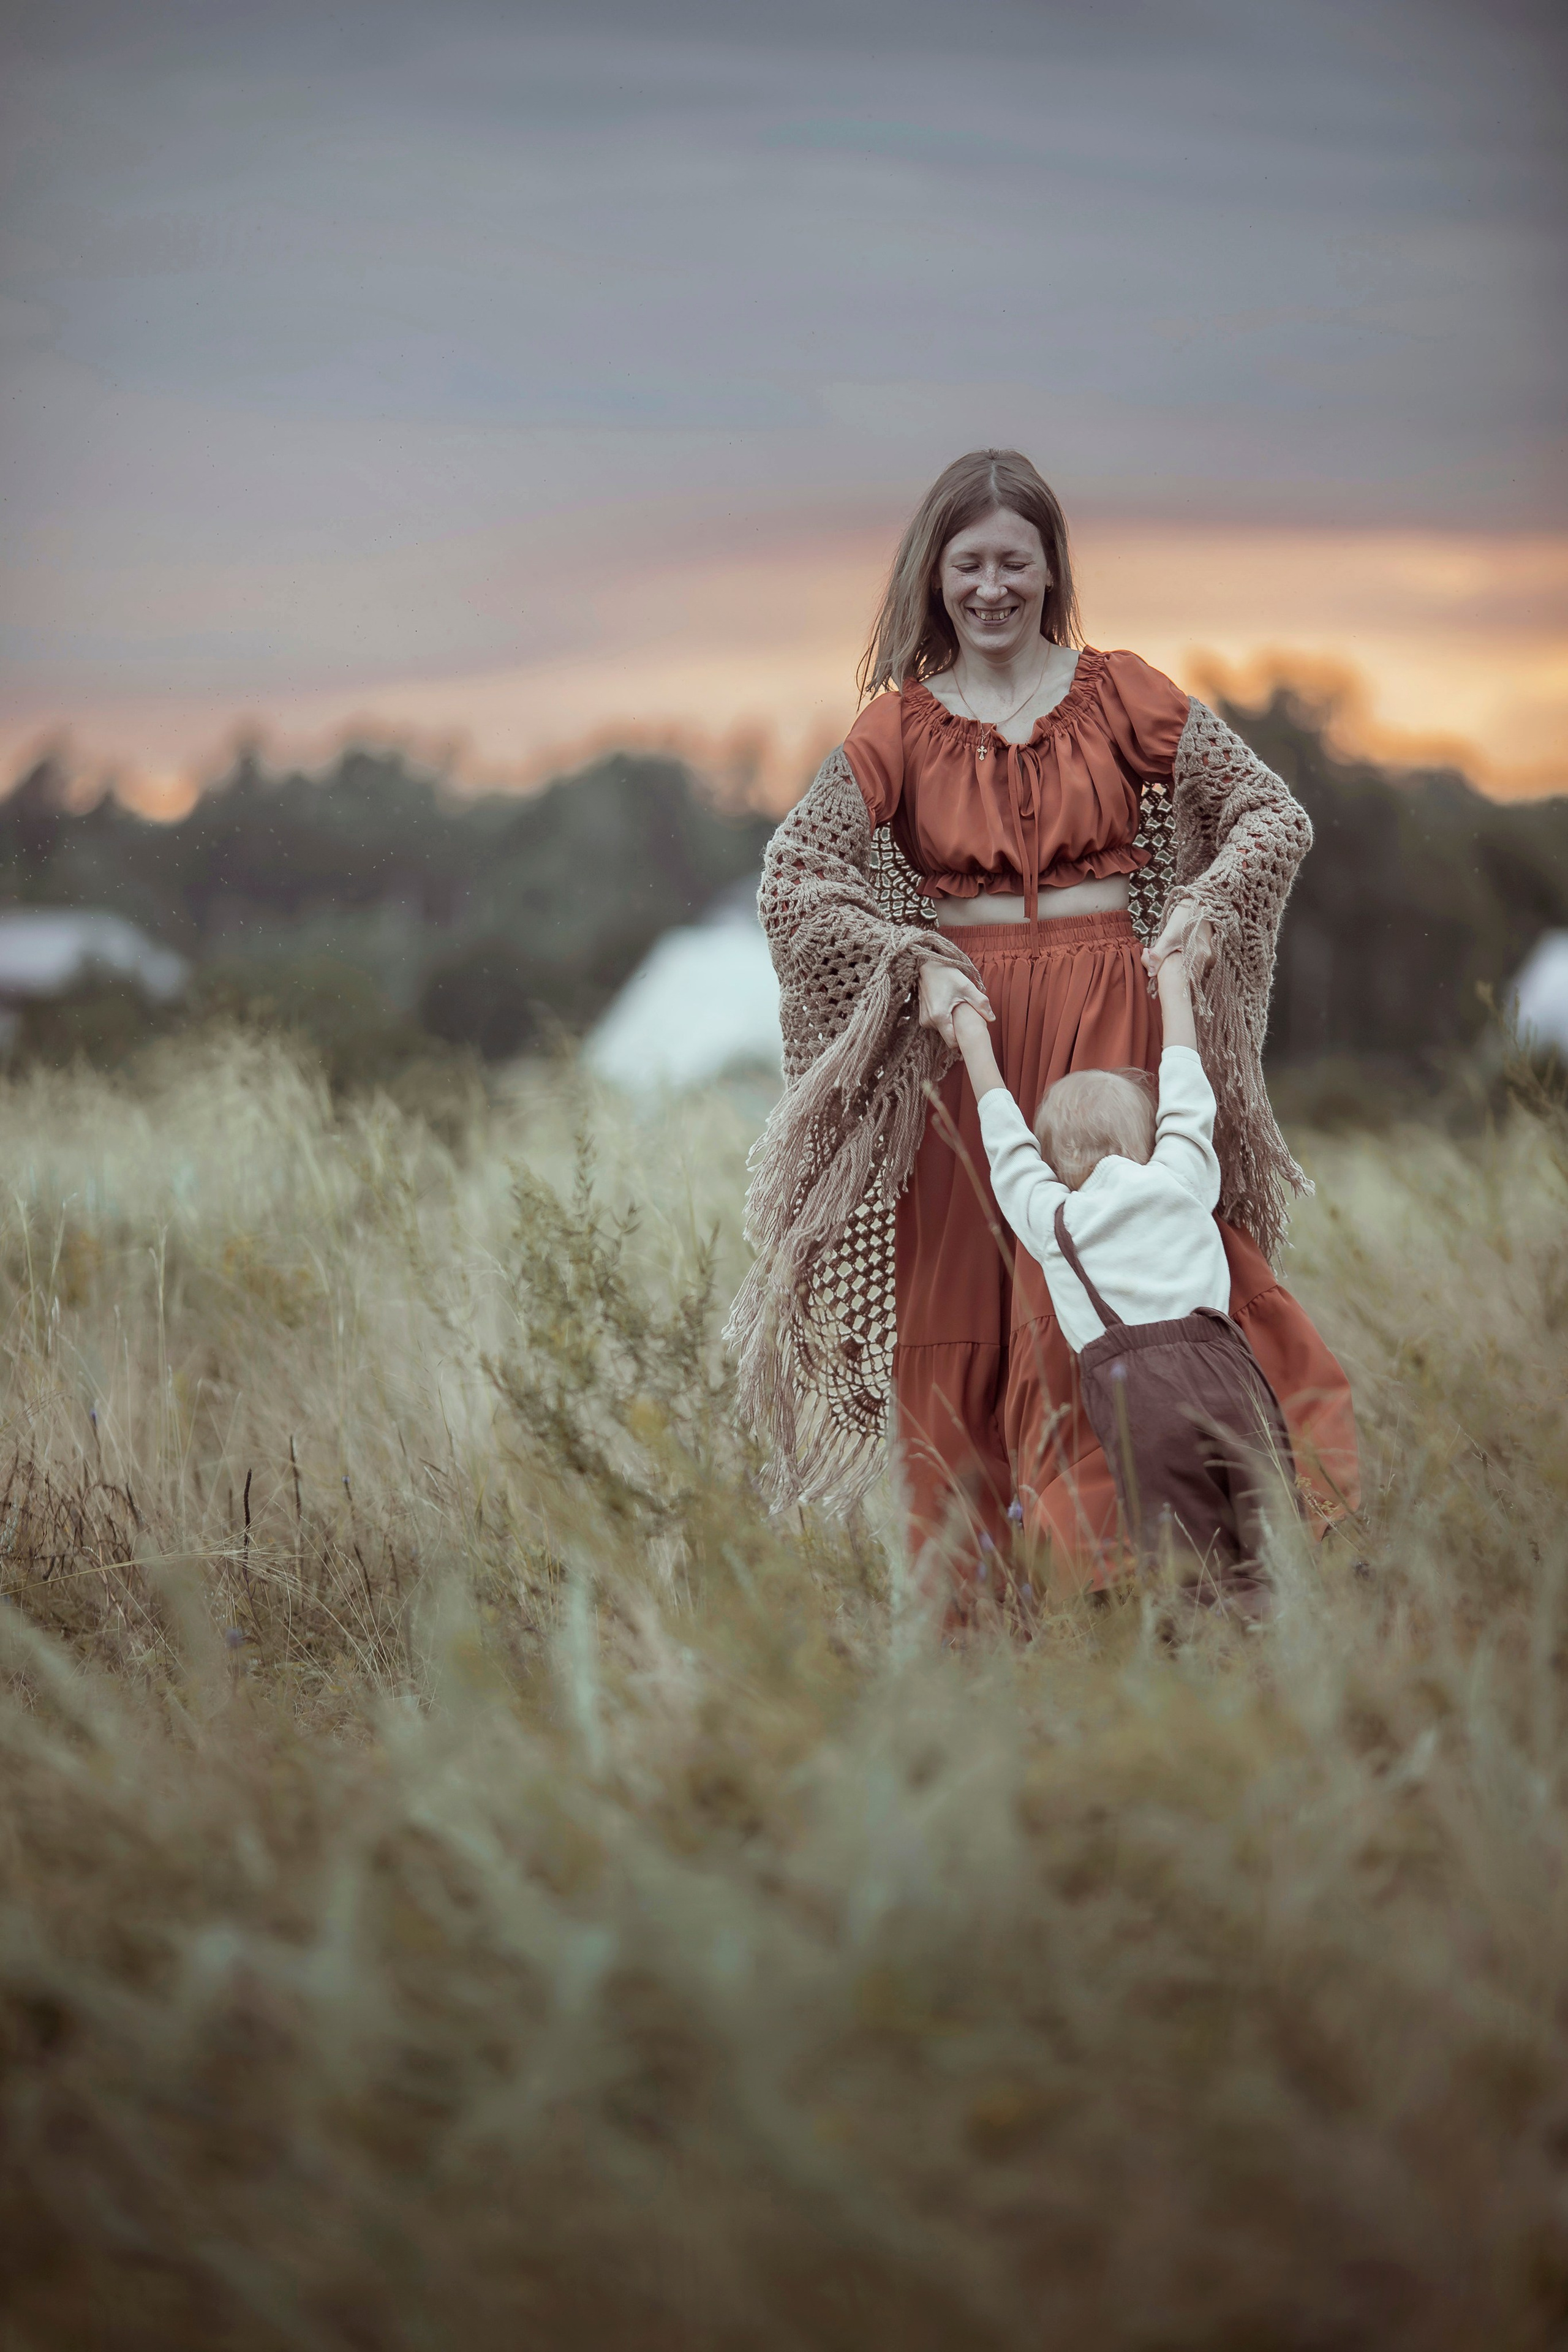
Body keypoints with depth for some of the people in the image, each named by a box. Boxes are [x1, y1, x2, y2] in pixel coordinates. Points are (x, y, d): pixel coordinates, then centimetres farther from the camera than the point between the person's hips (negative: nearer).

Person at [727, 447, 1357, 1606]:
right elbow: (791, 878, 0)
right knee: (957, 1295, 1)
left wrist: (1202, 906, -12)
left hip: (1106, 1014, -1)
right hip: (963, 1021, 1)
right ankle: (962, 1598, 10)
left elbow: (1277, 816, 5)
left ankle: (1103, 1584, 2)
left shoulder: (1122, 696, 5)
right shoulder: (901, 725, 5)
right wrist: (915, 964, -11)